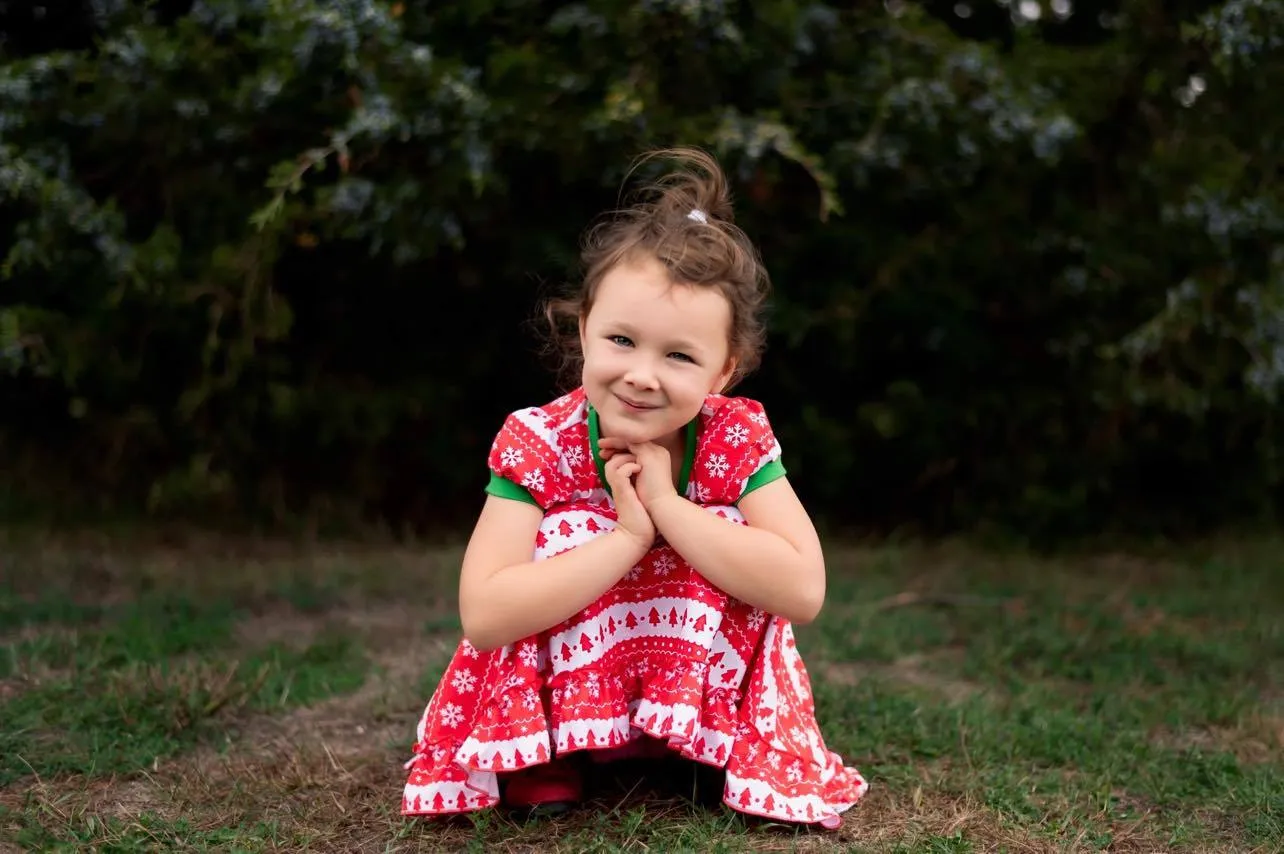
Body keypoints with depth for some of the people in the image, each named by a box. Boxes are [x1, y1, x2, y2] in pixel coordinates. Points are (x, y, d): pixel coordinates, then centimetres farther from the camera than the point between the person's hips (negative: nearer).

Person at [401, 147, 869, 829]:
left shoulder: (740, 439, -17)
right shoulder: (536, 443, -21)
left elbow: (804, 591, -29)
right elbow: (481, 615, -32)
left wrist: (666, 504, -32)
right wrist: (626, 536, -35)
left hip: (706, 690, 1)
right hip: (552, 688, -1)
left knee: (736, 536, -23)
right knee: (561, 535, -26)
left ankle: (735, 750, -7)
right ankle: (541, 756, -11)